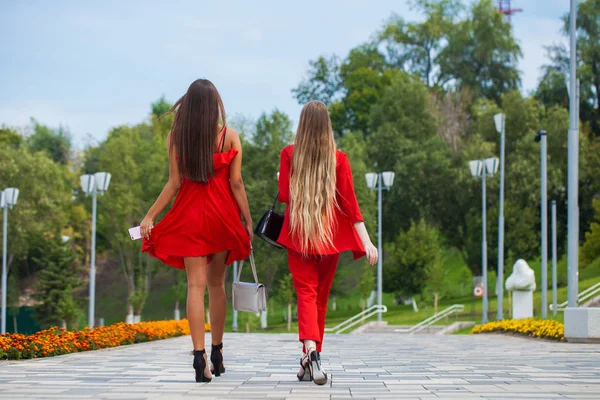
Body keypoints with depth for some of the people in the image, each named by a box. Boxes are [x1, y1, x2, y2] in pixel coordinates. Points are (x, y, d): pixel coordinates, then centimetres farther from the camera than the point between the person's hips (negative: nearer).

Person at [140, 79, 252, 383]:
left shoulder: (176, 136, -2)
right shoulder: (229, 136, -3)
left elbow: (174, 183, -4)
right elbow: (236, 183, -4)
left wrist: (150, 217, 2)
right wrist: (248, 221, 3)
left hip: (188, 216, 0)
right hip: (221, 215, 0)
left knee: (196, 285, -2)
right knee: (216, 284, 14)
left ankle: (199, 355, -15)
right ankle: (217, 353, 21)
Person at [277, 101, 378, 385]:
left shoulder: (289, 154, -3)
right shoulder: (338, 158, -1)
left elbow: (283, 196, -3)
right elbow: (349, 201, -5)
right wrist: (366, 240, -6)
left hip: (298, 232, -1)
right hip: (329, 234, 1)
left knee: (305, 293, -5)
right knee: (321, 297, 12)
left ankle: (311, 351, -30)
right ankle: (310, 360, 17)